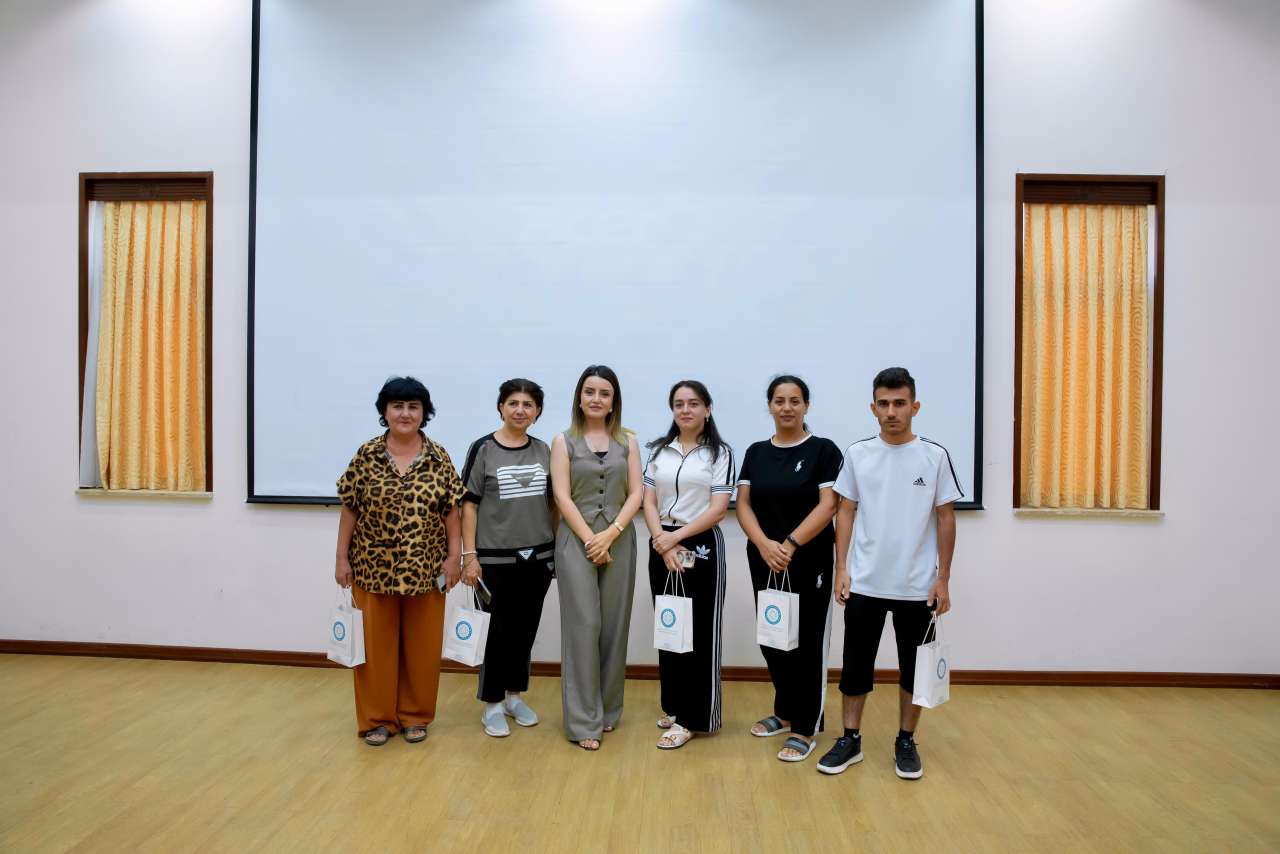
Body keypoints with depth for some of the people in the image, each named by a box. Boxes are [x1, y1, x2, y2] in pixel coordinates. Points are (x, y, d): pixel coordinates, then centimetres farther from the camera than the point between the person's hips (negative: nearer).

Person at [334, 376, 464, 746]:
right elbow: (350, 510, 1)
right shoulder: (366, 456, -2)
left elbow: (451, 511, 1)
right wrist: (342, 558, -1)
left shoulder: (439, 458, -1)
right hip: (373, 568, 0)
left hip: (425, 570, 1)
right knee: (376, 643, 9)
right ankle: (377, 718, 24)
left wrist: (453, 556, -4)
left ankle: (415, 715, 26)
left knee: (421, 644, 10)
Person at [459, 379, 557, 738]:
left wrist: (557, 546, 10)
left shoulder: (543, 451, 6)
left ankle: (514, 695, 31)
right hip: (496, 558, -4)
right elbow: (469, 504, -6)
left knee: (526, 629, 12)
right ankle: (492, 704, 22)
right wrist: (469, 555, -9)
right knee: (499, 631, 4)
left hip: (538, 556, 4)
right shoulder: (483, 448, -6)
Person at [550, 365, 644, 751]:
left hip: (619, 540, 2)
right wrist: (590, 540, -12)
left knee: (614, 626, 7)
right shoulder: (563, 441, 3)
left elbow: (636, 493, 2)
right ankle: (583, 720, 6)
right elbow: (562, 496, -4)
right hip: (576, 540, -2)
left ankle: (608, 709, 23)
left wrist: (611, 533, -11)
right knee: (583, 625, -3)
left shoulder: (628, 441, 8)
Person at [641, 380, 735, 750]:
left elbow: (718, 508, -10)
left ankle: (690, 717, 10)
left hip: (701, 546, -4)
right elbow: (649, 502, 4)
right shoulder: (659, 450, 9)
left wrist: (677, 537, -14)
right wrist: (661, 541, -11)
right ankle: (673, 705, 25)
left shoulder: (719, 453, -2)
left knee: (698, 631, 0)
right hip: (662, 547, 4)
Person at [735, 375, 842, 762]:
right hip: (764, 563, 4)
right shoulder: (756, 453, 7)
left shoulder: (823, 450, -4)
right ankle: (785, 712, 33)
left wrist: (790, 545, -21)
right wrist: (764, 544, -15)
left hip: (809, 563, -4)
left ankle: (805, 728, 16)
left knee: (806, 643, 3)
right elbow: (743, 504, 1)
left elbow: (827, 506, -12)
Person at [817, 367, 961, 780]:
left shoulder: (935, 456, -3)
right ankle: (850, 739, 23)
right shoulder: (857, 454, 0)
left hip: (917, 587, 0)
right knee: (856, 664, 9)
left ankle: (906, 742, 29)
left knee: (914, 668, 12)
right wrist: (841, 569, -1)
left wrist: (943, 579, -2)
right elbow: (845, 512, 4)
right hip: (865, 584, 1)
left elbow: (945, 519, 0)